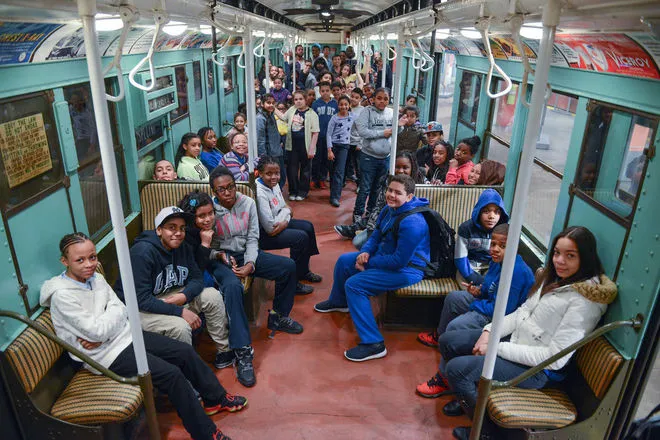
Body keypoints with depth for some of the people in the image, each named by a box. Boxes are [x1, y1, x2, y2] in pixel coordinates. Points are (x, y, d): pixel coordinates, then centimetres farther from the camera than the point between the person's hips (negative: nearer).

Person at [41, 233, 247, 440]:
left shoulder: (96, 277, 2)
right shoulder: (62, 295, -20)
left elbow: (122, 312, 1)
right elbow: (97, 331, -23)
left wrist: (102, 334, -17)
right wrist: (114, 311, -5)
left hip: (125, 335, 8)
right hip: (107, 354, -8)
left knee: (185, 352, 2)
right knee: (171, 374, -18)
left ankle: (216, 398, 22)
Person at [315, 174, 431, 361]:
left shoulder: (412, 222, -30)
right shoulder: (389, 210, -1)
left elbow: (400, 260, -30)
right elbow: (376, 236, 11)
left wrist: (369, 263, -19)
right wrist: (365, 252, -10)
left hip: (407, 269, -10)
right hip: (385, 255, 10)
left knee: (354, 284, -22)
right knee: (344, 261, 14)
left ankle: (373, 344, -16)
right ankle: (339, 301, 43)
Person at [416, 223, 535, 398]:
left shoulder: (516, 272, -31)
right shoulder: (497, 261, -2)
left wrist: (475, 304, -15)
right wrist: (479, 291, -7)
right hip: (490, 303, 11)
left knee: (455, 326, -24)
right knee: (453, 297, 19)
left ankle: (444, 380, -10)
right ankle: (439, 337, 42)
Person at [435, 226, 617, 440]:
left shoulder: (585, 300, -23)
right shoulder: (555, 277, 3)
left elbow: (555, 358, -24)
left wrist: (497, 348, -21)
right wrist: (490, 331, -5)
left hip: (537, 369, -8)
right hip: (516, 339, 9)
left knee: (457, 367, -21)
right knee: (447, 341, 7)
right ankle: (468, 397, 31)